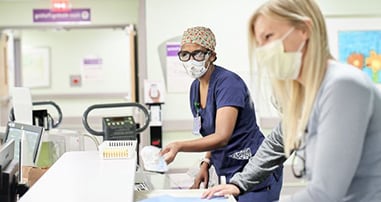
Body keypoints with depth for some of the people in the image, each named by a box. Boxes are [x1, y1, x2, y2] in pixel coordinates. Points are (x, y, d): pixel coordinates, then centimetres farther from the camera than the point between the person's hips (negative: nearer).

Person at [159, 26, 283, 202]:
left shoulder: (228, 83, -19)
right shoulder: (195, 88, 6)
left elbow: (222, 137, -29)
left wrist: (179, 146, -40)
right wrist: (206, 163, 0)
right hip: (229, 173, 8)